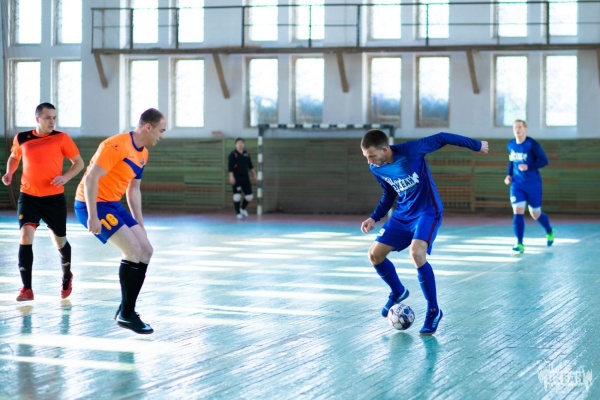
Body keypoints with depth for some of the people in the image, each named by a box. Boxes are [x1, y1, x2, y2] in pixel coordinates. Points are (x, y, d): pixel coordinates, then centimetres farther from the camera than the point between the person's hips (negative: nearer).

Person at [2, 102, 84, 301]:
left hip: (54, 197, -1)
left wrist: (66, 177, -16)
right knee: (25, 236, -17)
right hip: (28, 196, 1)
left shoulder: (61, 138, -5)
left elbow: (79, 162, 1)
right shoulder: (21, 138, 1)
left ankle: (67, 277, 42)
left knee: (59, 241, 12)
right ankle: (26, 289, -12)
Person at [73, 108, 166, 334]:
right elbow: (91, 178, -24)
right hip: (93, 204, -10)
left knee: (146, 250, 4)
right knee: (133, 250, -16)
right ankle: (125, 314, -5)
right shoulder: (117, 145, -20)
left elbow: (133, 190, 19)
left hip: (113, 205, 10)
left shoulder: (143, 154, 9)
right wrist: (92, 216, -26)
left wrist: (139, 224, 17)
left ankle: (127, 309, 11)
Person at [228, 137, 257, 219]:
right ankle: (238, 213, 7)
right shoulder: (232, 154, -7)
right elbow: (230, 167, -12)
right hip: (236, 178, -5)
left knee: (249, 196, 5)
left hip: (245, 178, 5)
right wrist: (231, 177, -18)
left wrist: (254, 175, 15)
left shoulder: (246, 154, 10)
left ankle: (243, 208, 30)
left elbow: (250, 166, 17)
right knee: (237, 196, -4)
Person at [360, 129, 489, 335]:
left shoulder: (410, 150, -26)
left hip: (427, 211, -7)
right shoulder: (376, 169, -6)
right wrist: (374, 218, 5)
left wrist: (476, 145, -3)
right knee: (375, 254, 2)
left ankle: (433, 311, -13)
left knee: (416, 253, -29)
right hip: (402, 214, 7)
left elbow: (441, 138, -13)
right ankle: (398, 292, 30)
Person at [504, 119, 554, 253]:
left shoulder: (532, 144, -13)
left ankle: (549, 232, 41)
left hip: (533, 184, -3)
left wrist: (529, 166, -26)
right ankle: (519, 244, -13)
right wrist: (509, 175, 4)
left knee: (535, 214, 10)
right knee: (517, 212, -14)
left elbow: (544, 161, -13)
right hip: (517, 184, 3)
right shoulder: (511, 145, 3)